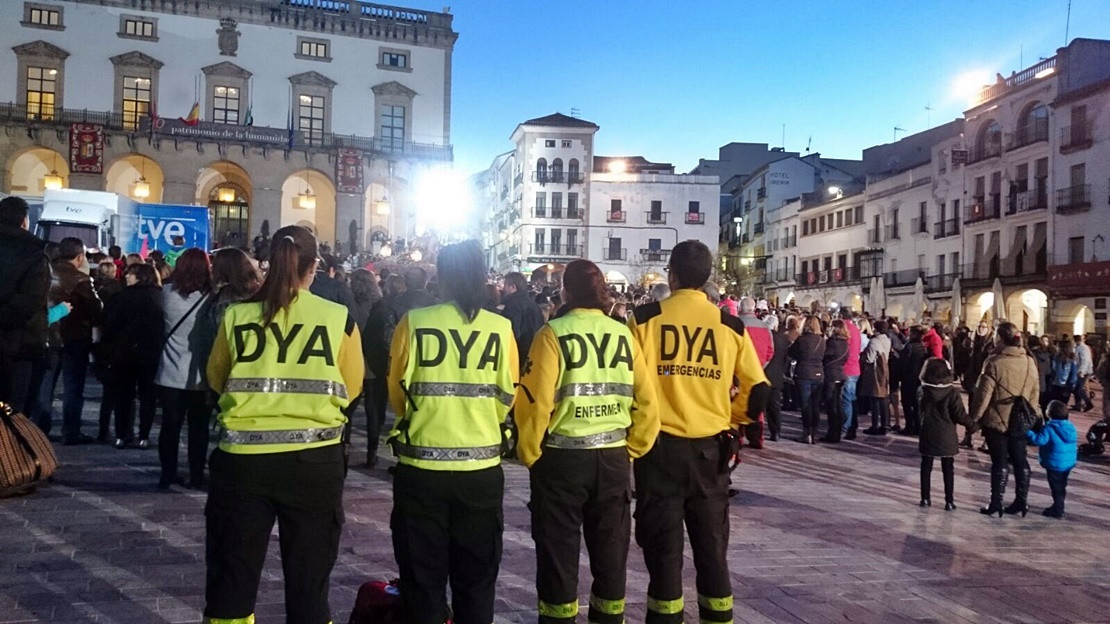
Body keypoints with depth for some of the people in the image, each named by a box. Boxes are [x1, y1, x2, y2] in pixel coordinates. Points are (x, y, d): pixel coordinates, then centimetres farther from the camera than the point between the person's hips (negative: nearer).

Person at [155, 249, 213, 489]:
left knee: (170, 426, 10)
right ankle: (196, 476, 11)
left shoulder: (168, 293, -2)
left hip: (171, 374, 2)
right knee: (198, 428, 8)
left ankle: (168, 475, 14)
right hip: (200, 376, -2)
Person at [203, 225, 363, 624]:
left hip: (243, 457, 1)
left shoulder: (237, 315, -4)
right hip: (315, 460, -1)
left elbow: (216, 379, 12)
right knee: (309, 580, 14)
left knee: (232, 577, 15)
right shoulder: (339, 319, -7)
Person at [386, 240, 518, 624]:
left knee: (422, 578, 12)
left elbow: (397, 392, 1)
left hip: (421, 467, -1)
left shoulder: (414, 321, -9)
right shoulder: (501, 328, -6)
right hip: (482, 470, 1)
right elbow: (508, 398, 3)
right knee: (477, 580, 16)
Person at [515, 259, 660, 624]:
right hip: (613, 457, 4)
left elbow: (536, 401, -13)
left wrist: (530, 454, 0)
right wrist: (632, 449, 11)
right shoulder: (624, 335, 0)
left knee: (558, 550, 9)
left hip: (562, 457, -3)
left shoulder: (554, 334, -10)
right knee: (610, 548, 17)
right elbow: (647, 403, -1)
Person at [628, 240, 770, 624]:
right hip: (711, 448, 2)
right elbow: (758, 389, 5)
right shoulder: (730, 325, 0)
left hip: (659, 445, -2)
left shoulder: (645, 318, -6)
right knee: (712, 542, 14)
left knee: (662, 541, 7)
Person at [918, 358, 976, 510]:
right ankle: (949, 501, 7)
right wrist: (971, 425, 4)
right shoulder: (952, 391, -13)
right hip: (946, 436, -2)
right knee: (948, 469, 7)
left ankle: (925, 498, 15)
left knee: (926, 467, 12)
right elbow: (960, 414, -11)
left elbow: (921, 411, 3)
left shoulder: (924, 390, -6)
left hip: (928, 435, 2)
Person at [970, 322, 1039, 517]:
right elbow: (1035, 393, 8)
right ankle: (1021, 501, 17)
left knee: (999, 462, 1)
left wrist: (975, 417, -6)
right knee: (1020, 461, 12)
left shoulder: (995, 362, -17)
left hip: (997, 420, -5)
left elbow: (984, 393, -16)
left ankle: (996, 503, 5)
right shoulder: (1030, 362, 1)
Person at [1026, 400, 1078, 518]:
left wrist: (1028, 433, -14)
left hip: (1055, 463, -8)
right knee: (1061, 486, 19)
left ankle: (1058, 510, 4)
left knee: (1056, 487, 0)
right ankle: (1057, 507, 32)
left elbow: (1039, 440, -26)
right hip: (1069, 462, 8)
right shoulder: (1070, 427, 6)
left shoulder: (1049, 428, -19)